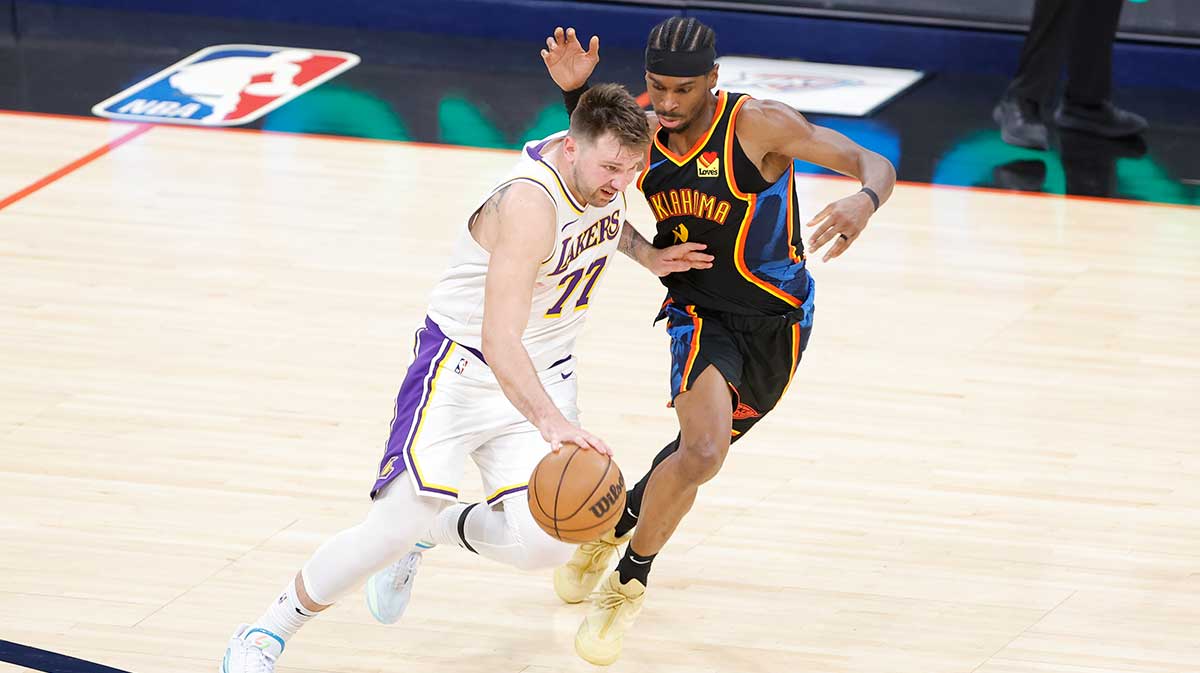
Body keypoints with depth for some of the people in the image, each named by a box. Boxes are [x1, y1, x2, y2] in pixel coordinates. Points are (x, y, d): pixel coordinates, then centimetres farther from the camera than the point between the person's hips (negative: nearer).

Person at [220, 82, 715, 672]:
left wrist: (646, 255, 5)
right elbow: (498, 339, -41)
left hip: (544, 374, 7)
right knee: (397, 524, -20)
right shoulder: (530, 205, -31)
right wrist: (549, 421, -55)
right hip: (464, 365, -7)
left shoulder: (602, 164, -6)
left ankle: (433, 530, 20)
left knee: (543, 546, -13)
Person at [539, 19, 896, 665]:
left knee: (700, 449, 18)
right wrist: (574, 94, -9)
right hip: (702, 313, 0)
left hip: (776, 321, 0)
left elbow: (874, 164, -21)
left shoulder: (759, 125, -21)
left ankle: (618, 522, 48)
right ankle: (628, 583, -3)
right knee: (703, 451, -24)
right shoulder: (643, 130, -10)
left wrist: (865, 200, -46)